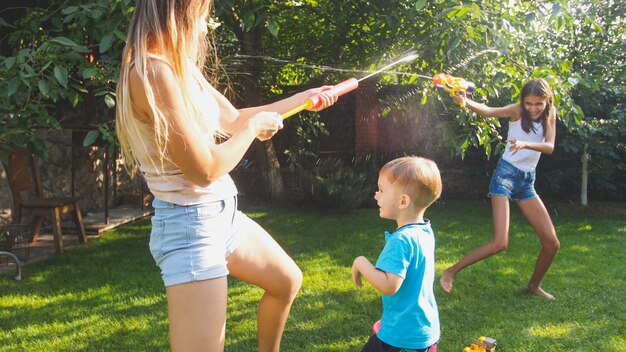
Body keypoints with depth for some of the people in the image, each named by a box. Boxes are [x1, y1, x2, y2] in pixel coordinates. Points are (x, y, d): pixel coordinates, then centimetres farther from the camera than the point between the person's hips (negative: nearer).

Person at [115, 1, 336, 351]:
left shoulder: (183, 68, 7)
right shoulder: (152, 71, -22)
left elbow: (233, 119, 21)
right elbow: (205, 170, -24)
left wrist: (302, 98, 27)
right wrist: (255, 127, -8)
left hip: (223, 215, 10)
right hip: (190, 227, -10)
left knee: (288, 281, 26)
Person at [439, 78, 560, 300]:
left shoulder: (550, 116, 6)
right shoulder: (517, 111, -6)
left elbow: (549, 147, -9)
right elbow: (487, 111, -25)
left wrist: (524, 144, -29)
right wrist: (465, 102, -46)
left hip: (527, 182, 6)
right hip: (506, 175, -6)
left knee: (552, 243, 5)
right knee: (500, 243, -19)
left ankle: (534, 285, 30)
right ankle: (451, 272, -4)